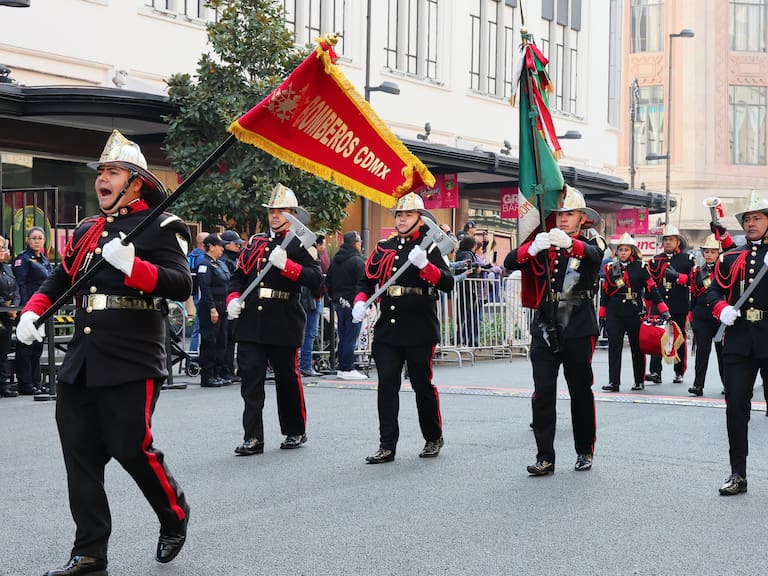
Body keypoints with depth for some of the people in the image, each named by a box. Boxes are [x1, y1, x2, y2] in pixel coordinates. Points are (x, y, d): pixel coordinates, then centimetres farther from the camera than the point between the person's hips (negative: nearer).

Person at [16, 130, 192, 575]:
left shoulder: (160, 228, -3)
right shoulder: (86, 231, 18)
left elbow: (182, 286, -14)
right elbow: (60, 279, 24)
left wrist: (132, 265, -27)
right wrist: (32, 312, 6)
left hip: (132, 362, -7)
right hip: (81, 363, 7)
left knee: (131, 448, -5)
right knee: (81, 454, 4)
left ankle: (175, 515, 23)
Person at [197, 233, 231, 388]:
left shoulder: (221, 263, 16)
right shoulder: (205, 264, -11)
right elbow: (205, 289, -18)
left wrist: (228, 305, 16)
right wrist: (212, 309, -22)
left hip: (222, 308, 9)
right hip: (210, 309, -9)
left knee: (221, 342, 11)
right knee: (209, 342, -4)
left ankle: (220, 374, 18)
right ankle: (207, 377, 0)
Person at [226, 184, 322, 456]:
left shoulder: (301, 244, 0)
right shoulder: (255, 241, 15)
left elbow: (315, 279, -13)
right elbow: (238, 275, 18)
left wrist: (285, 264, -23)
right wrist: (233, 298, 0)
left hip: (284, 324, -4)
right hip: (251, 322, 4)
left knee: (287, 378, 8)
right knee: (250, 379, -4)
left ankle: (296, 431, 24)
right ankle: (253, 438, -2)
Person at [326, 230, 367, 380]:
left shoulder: (335, 260, 12)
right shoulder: (357, 261, -13)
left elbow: (328, 281, 17)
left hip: (339, 303, 8)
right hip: (353, 304, -8)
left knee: (343, 337, 14)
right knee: (351, 337, -5)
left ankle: (341, 368, 17)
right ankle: (347, 369, -4)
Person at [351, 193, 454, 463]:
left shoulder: (429, 248, -1)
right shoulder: (383, 248, 11)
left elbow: (447, 283, -11)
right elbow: (367, 280, 15)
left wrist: (424, 264, -26)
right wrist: (360, 301, -4)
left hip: (420, 331, -4)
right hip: (387, 329, 4)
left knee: (423, 385, 5)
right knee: (387, 385, 0)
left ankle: (434, 438, 24)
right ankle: (387, 446, 3)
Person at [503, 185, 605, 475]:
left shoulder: (591, 243, 3)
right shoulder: (542, 242, 8)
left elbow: (595, 255, -24)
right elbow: (510, 262, -9)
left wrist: (569, 243, -46)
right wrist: (532, 248, -31)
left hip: (578, 331, -1)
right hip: (545, 329, 2)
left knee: (581, 392, 7)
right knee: (543, 393, -4)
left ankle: (585, 451, 23)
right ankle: (545, 457, -3)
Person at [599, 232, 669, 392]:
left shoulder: (640, 267, 0)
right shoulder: (610, 267, 8)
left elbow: (651, 288, -1)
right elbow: (605, 291, 13)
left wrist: (663, 308, -6)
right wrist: (602, 313, 12)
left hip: (635, 312, -2)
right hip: (614, 313, 2)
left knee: (637, 347, 8)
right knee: (614, 346, -5)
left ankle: (640, 380, 19)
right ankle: (614, 382, -5)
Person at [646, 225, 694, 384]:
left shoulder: (687, 259, 4)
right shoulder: (656, 259, 13)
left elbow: (693, 280, -5)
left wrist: (677, 276, -18)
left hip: (679, 307, -2)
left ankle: (679, 372, 14)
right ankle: (655, 372, -12)